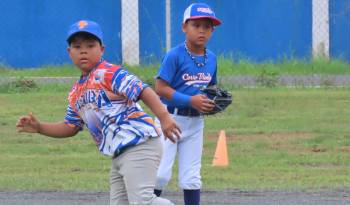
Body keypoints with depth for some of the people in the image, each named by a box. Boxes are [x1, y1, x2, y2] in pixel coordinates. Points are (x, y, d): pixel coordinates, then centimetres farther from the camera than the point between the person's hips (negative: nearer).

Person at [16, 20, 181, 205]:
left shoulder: (109, 73, -8)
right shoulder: (76, 94, 18)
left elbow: (143, 91, -18)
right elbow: (70, 127, 27)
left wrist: (164, 117, -30)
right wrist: (39, 128, 14)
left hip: (139, 145, -9)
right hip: (119, 155, 9)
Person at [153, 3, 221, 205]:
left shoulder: (211, 58, 5)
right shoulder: (175, 56, -14)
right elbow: (161, 88, -17)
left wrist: (214, 101, -4)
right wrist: (191, 100, -24)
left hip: (195, 122, 5)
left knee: (191, 177, 8)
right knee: (161, 174, -10)